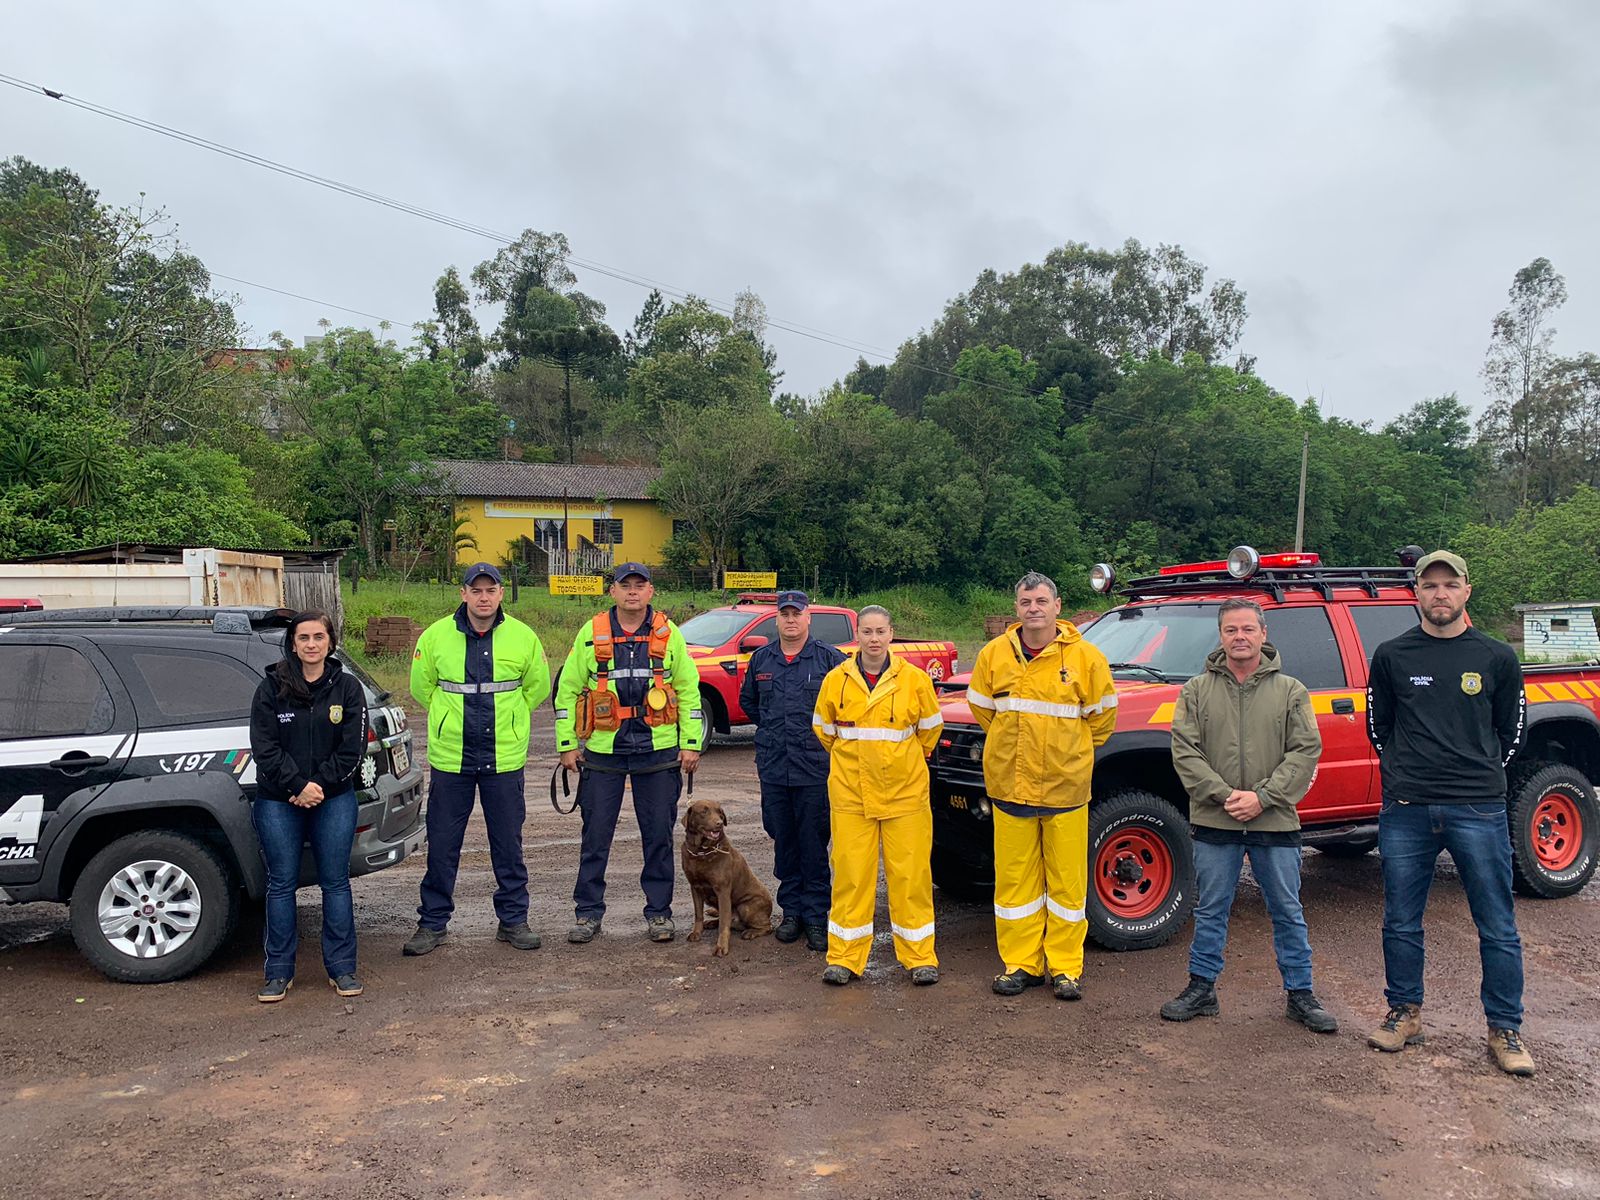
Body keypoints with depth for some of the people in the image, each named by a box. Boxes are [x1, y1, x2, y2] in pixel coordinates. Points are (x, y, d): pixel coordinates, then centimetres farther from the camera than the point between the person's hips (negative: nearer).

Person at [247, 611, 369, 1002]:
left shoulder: (347, 687, 1)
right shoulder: (272, 688, 0)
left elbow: (352, 748, -2)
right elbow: (264, 748, -5)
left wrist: (320, 786, -11)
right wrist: (298, 786, -13)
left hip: (334, 800, 0)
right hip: (278, 802, 0)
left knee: (335, 881, 5)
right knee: (281, 883, 5)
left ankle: (341, 968, 15)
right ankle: (279, 972, 16)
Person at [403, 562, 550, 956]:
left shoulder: (523, 637, -3)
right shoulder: (436, 636, -3)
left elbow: (538, 687, 12)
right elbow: (421, 686, 11)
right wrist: (451, 717, 12)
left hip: (504, 758, 0)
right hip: (449, 757, 0)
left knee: (508, 845, 9)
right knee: (442, 845, 7)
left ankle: (513, 920, 22)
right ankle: (432, 922, 21)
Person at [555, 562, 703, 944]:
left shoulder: (669, 634, 4)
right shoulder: (591, 634, 3)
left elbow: (689, 690, 6)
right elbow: (567, 690, 6)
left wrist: (691, 744, 0)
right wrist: (567, 744, 1)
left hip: (659, 751, 0)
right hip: (603, 751, 0)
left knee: (659, 835, 5)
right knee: (595, 834, 4)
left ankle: (659, 911, 18)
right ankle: (588, 912, 17)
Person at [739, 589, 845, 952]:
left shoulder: (830, 658, -3)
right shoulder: (761, 659, 10)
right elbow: (747, 700, 26)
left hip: (815, 767, -4)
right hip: (773, 767, 4)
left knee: (814, 843, -1)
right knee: (783, 841, 10)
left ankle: (816, 915, 7)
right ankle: (791, 910, 21)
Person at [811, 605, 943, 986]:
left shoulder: (914, 679, -2)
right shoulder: (836, 680, 1)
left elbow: (929, 728, 13)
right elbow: (823, 729, 16)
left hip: (905, 793, 0)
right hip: (850, 794, 1)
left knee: (910, 874, 3)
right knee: (851, 874, 3)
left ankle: (919, 957, 15)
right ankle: (844, 958, 14)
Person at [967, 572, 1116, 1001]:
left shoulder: (1085, 656, -5)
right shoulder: (994, 654, 1)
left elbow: (1102, 716, 7)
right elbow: (982, 709, 16)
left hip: (1065, 786, -2)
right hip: (1009, 786, 2)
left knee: (1067, 880, 6)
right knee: (1015, 879, 8)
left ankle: (1065, 967, 18)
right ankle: (1020, 963, 19)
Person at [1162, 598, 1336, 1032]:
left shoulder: (1291, 691, 2)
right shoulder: (1197, 690, 2)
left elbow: (1305, 751, -4)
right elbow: (1184, 752, -4)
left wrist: (1263, 796, -15)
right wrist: (1224, 794, -15)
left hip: (1275, 822, 0)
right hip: (1214, 822, 0)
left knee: (1288, 912, 10)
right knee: (1210, 910, 10)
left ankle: (1300, 994, 24)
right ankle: (1202, 988, 23)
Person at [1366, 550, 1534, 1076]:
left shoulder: (1497, 658, 5)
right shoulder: (1391, 656, 5)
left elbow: (1511, 732, 15)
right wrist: (1410, 773, 11)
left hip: (1479, 811, -1)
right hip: (1405, 812, 1)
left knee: (1498, 928, 3)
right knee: (1401, 924, 9)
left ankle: (1505, 1030, 16)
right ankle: (1405, 1013, 25)